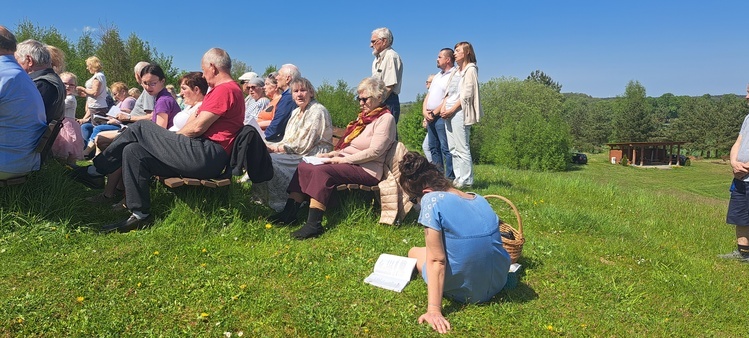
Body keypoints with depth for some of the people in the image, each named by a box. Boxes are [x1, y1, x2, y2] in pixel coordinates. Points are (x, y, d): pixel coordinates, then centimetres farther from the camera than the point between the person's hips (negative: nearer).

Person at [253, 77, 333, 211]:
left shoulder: (317, 111, -11)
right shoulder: (296, 112, 17)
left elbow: (304, 145, -16)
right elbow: (288, 140, 15)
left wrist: (277, 148, -9)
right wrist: (271, 147, -4)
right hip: (296, 153, 9)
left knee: (271, 160, -23)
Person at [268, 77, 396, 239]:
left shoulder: (386, 118, -7)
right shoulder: (364, 116, 20)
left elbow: (374, 151, -17)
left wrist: (344, 159, -15)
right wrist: (332, 154, 5)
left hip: (367, 170, -9)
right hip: (348, 163, 9)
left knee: (322, 171, -30)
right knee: (304, 167, -5)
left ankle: (314, 224, -32)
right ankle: (289, 212, -9)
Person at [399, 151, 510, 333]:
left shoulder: (432, 200, -18)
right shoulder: (480, 200, 1)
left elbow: (437, 260, -21)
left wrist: (434, 310, -20)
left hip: (462, 290, -6)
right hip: (497, 285, 6)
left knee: (414, 252, 22)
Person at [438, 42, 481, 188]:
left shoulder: (470, 69, -3)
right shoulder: (456, 71, 21)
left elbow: (466, 95, -11)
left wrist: (451, 110, -15)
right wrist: (443, 107, 3)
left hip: (459, 112, -8)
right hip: (449, 113, 8)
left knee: (462, 148, -8)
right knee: (453, 148, 7)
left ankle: (466, 180, -3)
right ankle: (458, 177, 12)